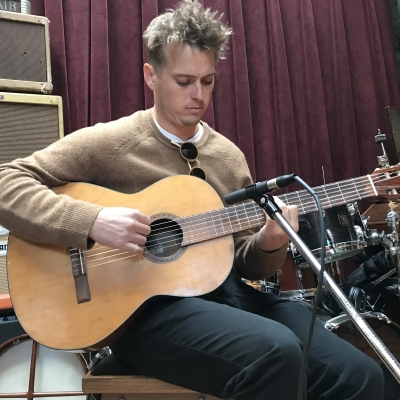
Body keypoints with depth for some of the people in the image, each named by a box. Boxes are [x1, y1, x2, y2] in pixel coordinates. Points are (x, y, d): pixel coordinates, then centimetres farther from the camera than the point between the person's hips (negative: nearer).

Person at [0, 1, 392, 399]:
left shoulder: (228, 156, 14)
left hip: (226, 291, 5)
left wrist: (269, 243, -7)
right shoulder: (108, 143, -1)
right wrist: (92, 221, -22)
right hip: (144, 303, -4)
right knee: (276, 353, -32)